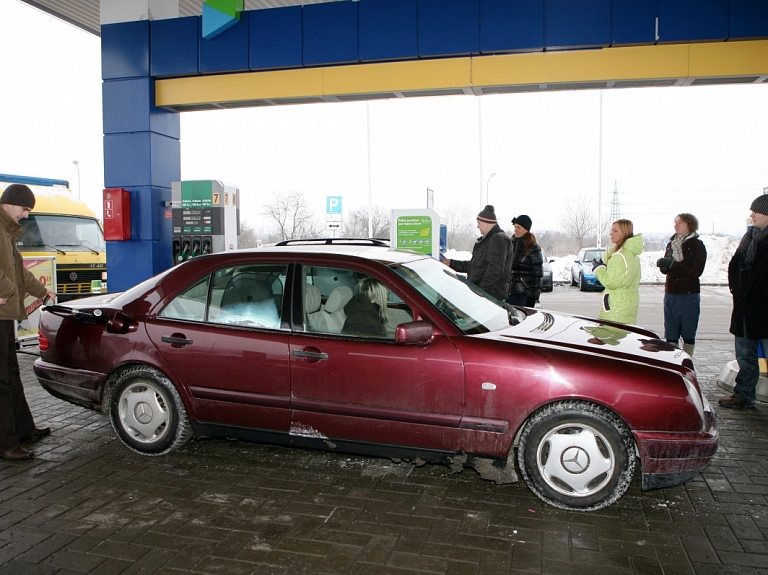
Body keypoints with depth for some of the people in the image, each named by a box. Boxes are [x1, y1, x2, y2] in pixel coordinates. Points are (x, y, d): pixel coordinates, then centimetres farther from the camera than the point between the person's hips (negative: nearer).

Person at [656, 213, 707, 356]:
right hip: (670, 294, 5)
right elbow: (664, 268, 8)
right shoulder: (671, 244, 15)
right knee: (670, 335, 6)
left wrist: (673, 264, -15)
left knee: (688, 334, 3)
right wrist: (664, 264, -15)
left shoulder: (697, 245, -3)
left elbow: (696, 270, -14)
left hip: (689, 295, -5)